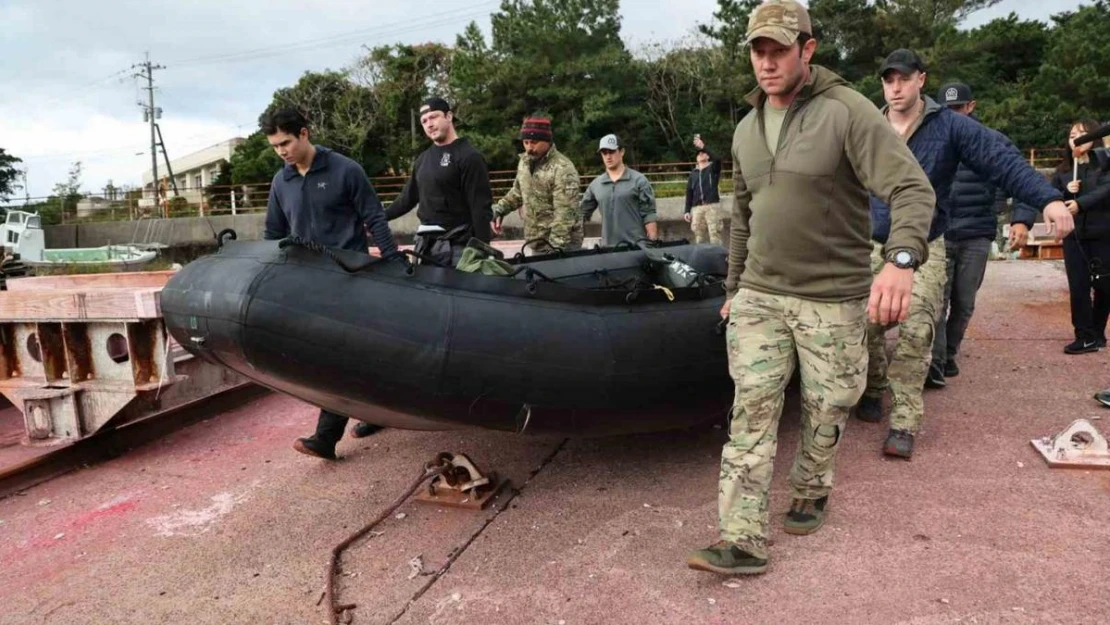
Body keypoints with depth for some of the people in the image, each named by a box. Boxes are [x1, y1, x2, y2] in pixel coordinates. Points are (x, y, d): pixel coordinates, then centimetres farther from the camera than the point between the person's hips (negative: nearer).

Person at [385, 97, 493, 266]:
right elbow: (408, 198, 22)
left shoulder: (468, 157, -8)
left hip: (456, 245, -7)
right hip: (425, 243, 7)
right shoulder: (423, 159, 15)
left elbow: (481, 208, -13)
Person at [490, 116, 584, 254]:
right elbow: (518, 192, 21)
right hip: (537, 243, 7)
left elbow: (565, 214, -25)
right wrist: (500, 209, 5)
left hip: (562, 245, -7)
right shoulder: (525, 161, 5)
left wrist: (556, 246, -28)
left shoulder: (562, 169, -21)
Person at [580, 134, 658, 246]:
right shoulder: (595, 185, 10)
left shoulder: (638, 180, -1)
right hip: (608, 246, 3)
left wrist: (653, 243, -8)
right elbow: (582, 213, 16)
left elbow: (649, 215, -4)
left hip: (637, 245, -3)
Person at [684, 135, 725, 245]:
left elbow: (717, 159, -15)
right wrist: (687, 211, 7)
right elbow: (689, 193, 14)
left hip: (712, 205, -3)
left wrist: (703, 147, -24)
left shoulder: (713, 168, 9)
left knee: (715, 234, -8)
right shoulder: (693, 173, 17)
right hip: (697, 208, 3)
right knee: (699, 235, 4)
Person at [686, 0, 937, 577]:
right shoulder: (746, 129, 9)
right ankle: (743, 540, -1)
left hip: (833, 298, -4)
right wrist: (734, 287, 22)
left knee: (825, 408, 9)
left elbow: (912, 189, -19)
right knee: (751, 408, -4)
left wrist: (902, 260, -37)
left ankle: (810, 492, 38)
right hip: (759, 295, 4)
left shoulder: (847, 112, -11)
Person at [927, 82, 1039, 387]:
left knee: (963, 303, 10)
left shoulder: (994, 142, 2)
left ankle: (949, 355, 27)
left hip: (976, 236, 1)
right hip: (936, 235, -1)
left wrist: (1022, 219, -16)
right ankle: (934, 365, -9)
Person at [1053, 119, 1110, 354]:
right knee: (1078, 287, -4)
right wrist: (1065, 192, -10)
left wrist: (1080, 203, -32)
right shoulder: (1063, 170, 10)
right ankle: (1085, 337, 2)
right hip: (1074, 237, 2)